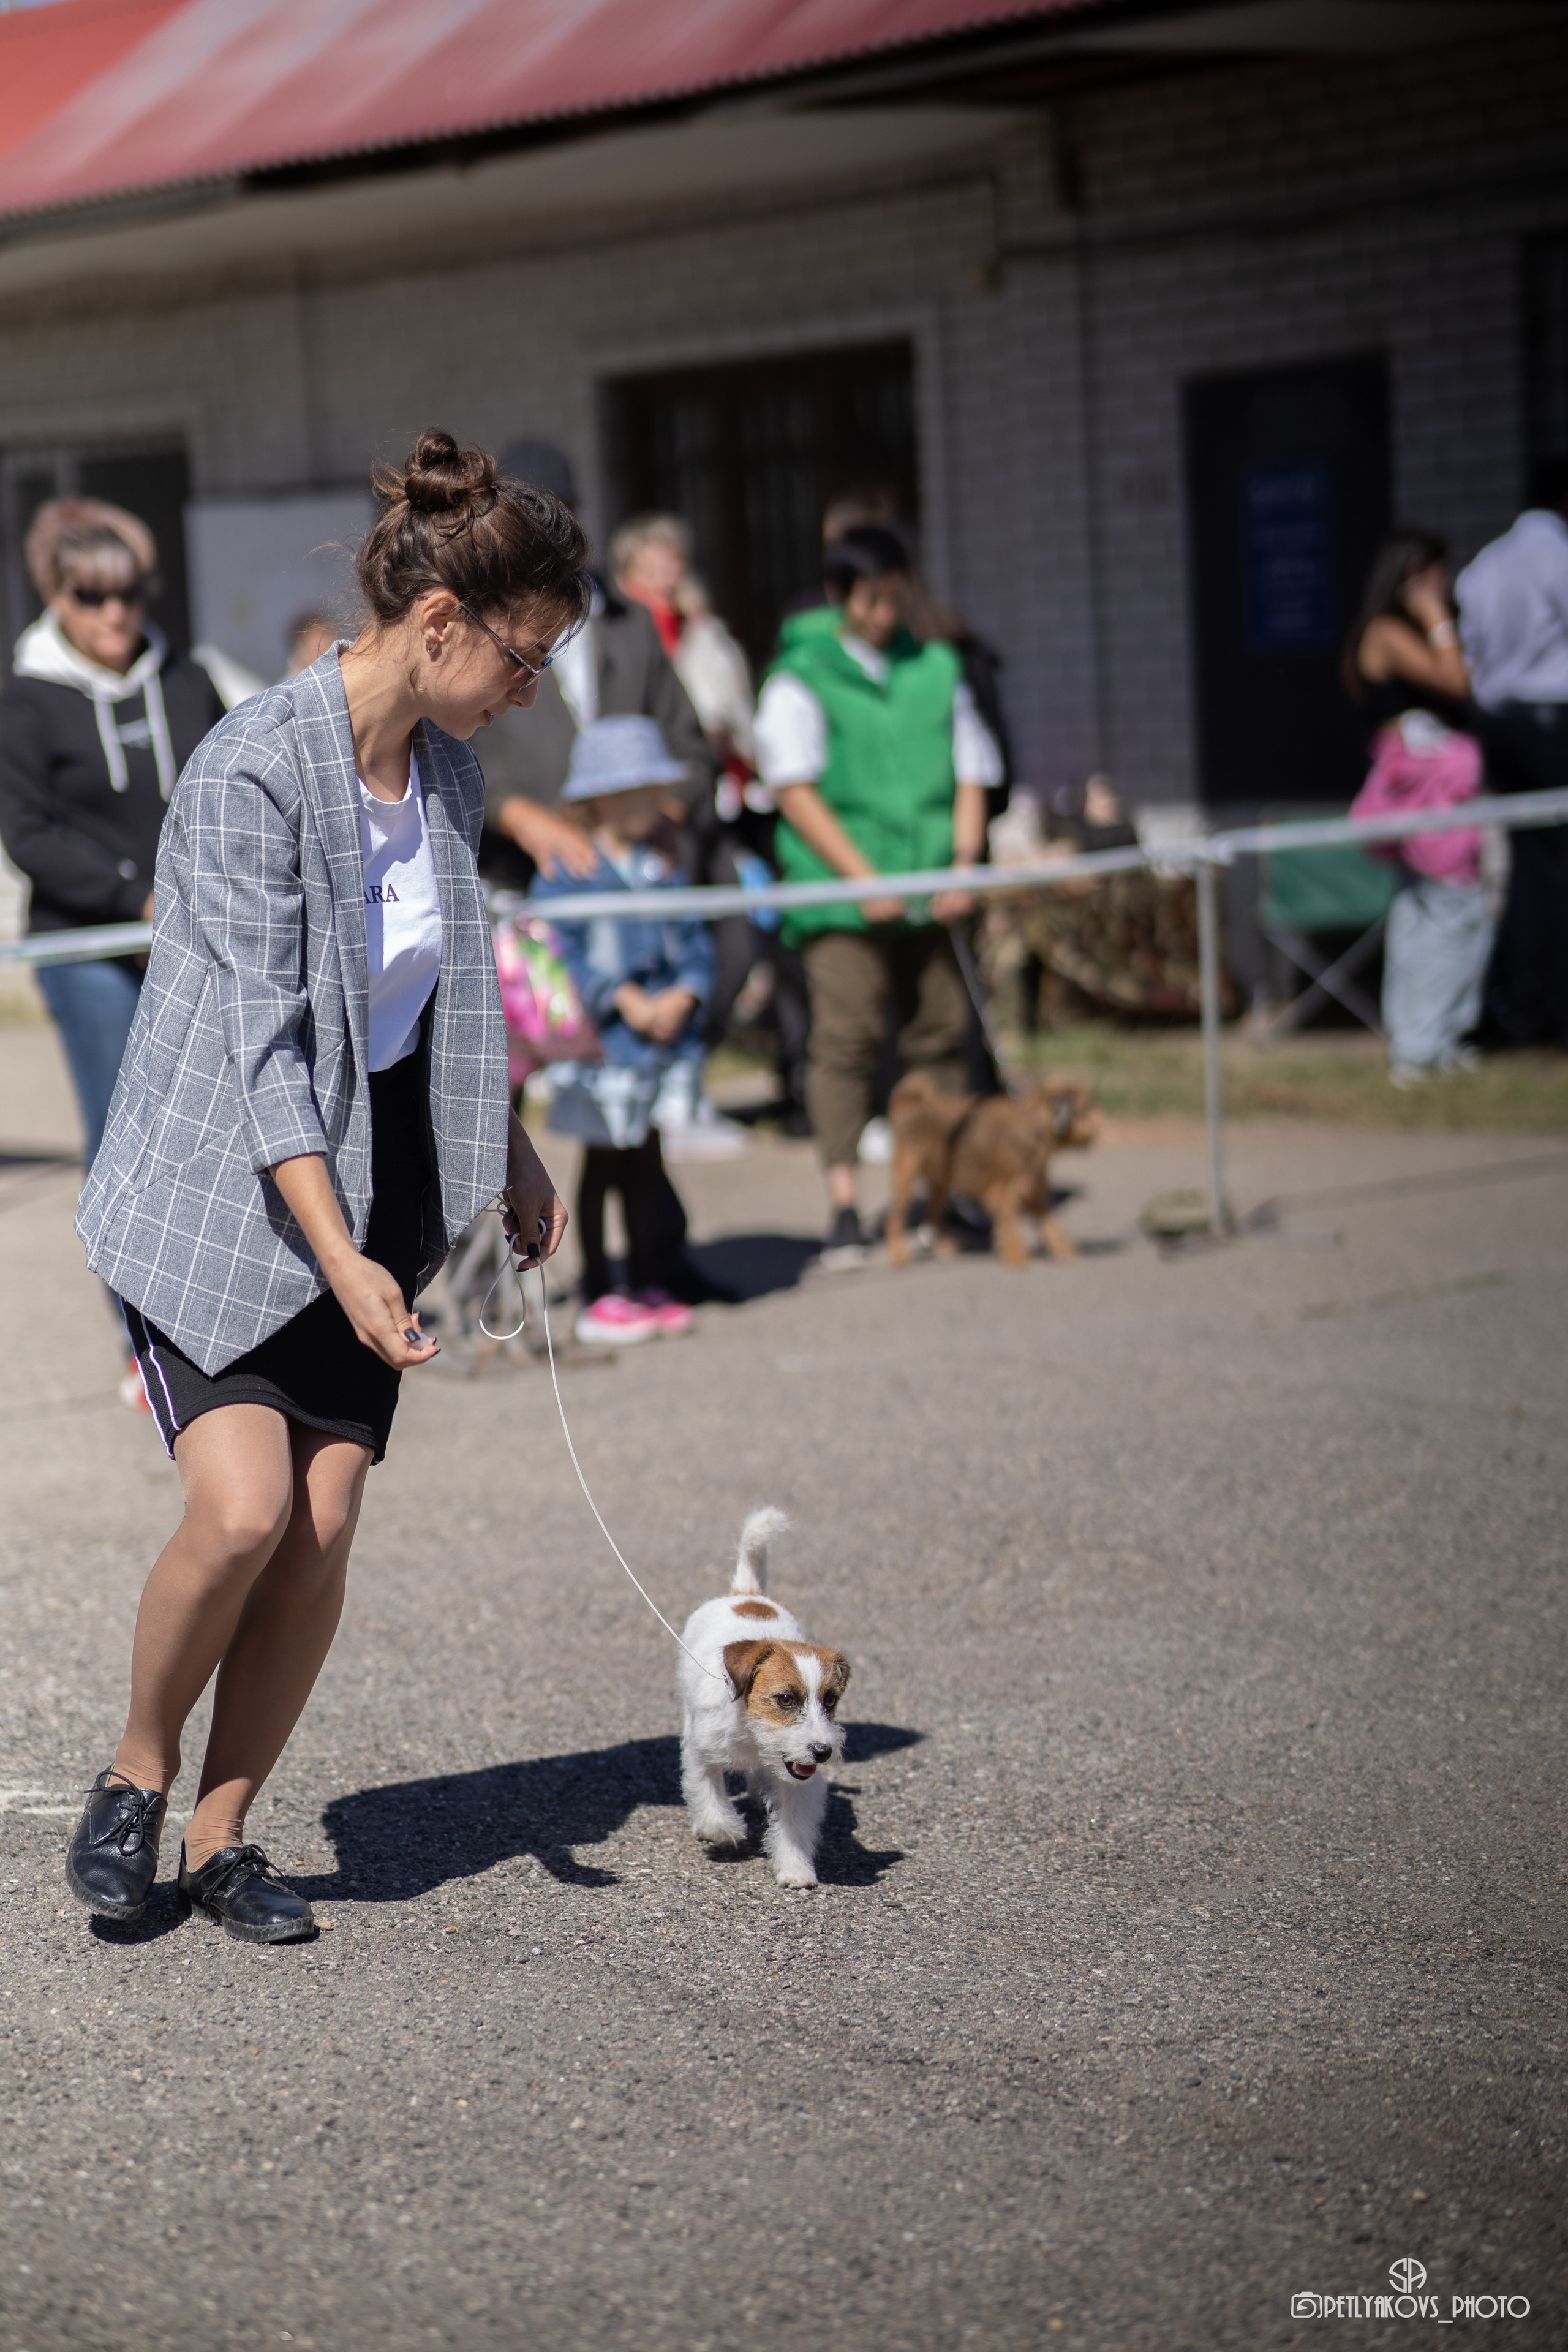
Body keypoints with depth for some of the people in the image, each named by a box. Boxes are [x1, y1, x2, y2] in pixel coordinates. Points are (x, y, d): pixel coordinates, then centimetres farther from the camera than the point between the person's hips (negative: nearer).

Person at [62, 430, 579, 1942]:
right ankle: (135, 1778, 8)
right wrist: (339, 1258, -30)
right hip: (217, 1194, -6)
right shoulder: (254, 772, -20)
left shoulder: (450, 777, 3)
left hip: (376, 1182, 6)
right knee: (242, 1512, -18)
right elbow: (260, 1036, -23)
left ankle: (221, 1837, 13)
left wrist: (506, 1145, 25)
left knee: (324, 1531, -2)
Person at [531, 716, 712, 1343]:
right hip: (600, 1045, -5)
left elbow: (695, 945, 10)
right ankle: (597, 1297, 10)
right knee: (602, 1166, 2)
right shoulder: (567, 872, -8)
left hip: (664, 1041, 5)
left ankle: (649, 1285, 22)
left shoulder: (661, 871, 11)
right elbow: (559, 951, -15)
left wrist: (682, 998, -10)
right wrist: (623, 1001, -20)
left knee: (646, 1163, 13)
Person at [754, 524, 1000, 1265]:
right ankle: (844, 1207, -10)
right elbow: (796, 792, -5)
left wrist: (963, 869, -2)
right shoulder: (800, 678, 1)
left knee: (941, 1032, 4)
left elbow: (971, 778, 13)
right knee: (846, 1039, -10)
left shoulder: (937, 669, 14)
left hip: (929, 895, 4)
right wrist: (865, 878, -13)